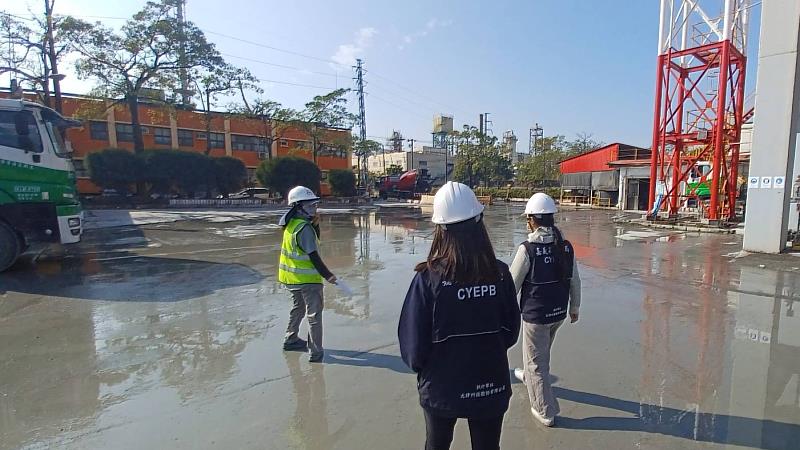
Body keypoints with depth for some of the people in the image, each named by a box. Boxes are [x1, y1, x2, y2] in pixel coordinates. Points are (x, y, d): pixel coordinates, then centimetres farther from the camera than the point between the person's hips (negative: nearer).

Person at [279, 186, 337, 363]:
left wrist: (315, 225, -1)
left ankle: (290, 340, 39)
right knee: (314, 314, 0)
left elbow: (314, 241, 14)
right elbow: (313, 255, -23)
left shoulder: (292, 224, 7)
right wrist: (327, 275, -19)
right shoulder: (304, 228, -22)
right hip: (307, 278, -9)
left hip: (292, 276, 9)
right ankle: (315, 352, 5)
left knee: (298, 307, 25)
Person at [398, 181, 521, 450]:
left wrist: (420, 366, 7)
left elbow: (413, 342, -15)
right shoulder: (500, 273, -15)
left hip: (441, 388, -2)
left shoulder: (428, 278, -24)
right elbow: (511, 332, -2)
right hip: (492, 386, 2)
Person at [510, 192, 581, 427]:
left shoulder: (528, 249, -22)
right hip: (559, 312, 6)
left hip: (535, 314, -6)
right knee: (542, 350, 30)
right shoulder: (566, 246, -5)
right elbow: (575, 282, 4)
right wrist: (574, 308, 18)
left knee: (536, 360, 11)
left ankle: (546, 412, 23)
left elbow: (513, 284, -15)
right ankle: (528, 375, 56)